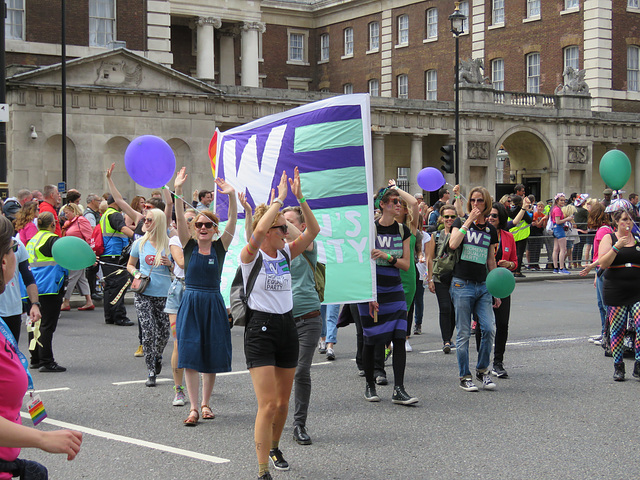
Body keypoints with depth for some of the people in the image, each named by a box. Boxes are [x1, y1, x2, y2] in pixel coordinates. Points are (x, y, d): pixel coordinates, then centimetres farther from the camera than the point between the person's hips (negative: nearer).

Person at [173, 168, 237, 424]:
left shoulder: (220, 247, 2)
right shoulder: (189, 245, 2)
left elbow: (233, 221, -11)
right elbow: (179, 218, -11)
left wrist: (232, 196, -25)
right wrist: (178, 191, -24)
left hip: (213, 304, 1)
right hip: (190, 303, -1)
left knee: (211, 357, 6)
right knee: (190, 356, -5)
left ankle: (205, 403, 21)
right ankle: (194, 408, -2)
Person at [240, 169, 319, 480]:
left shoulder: (286, 253, 7)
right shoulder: (251, 255, -10)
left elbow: (313, 230, -2)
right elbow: (259, 230, -30)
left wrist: (299, 197, -9)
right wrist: (280, 198, -21)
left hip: (287, 326, 6)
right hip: (260, 329, -6)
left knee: (283, 402, 15)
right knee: (267, 404, -13)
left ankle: (274, 448, 39)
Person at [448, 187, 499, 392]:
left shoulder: (491, 229, 12)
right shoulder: (461, 222, 3)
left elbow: (491, 262, 17)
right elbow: (453, 244, -17)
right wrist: (469, 221, -15)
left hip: (483, 286, 3)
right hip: (462, 284, -3)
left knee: (489, 328, -7)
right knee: (464, 333, -1)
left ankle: (482, 370, 13)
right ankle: (464, 377, 9)